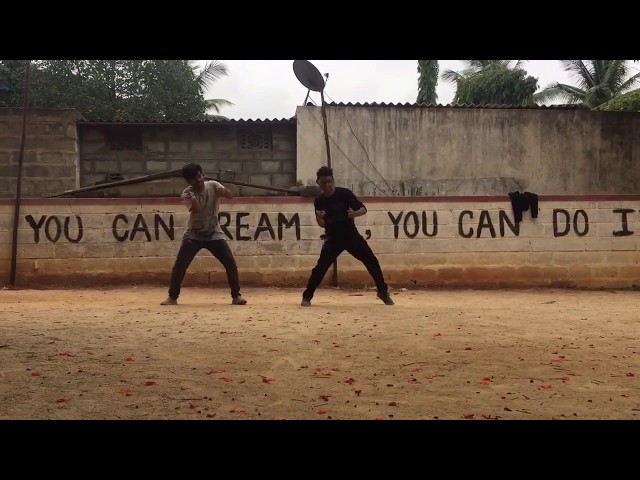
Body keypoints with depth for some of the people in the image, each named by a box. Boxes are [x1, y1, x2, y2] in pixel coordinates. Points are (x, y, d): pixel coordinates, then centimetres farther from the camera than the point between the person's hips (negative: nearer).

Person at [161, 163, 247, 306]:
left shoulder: (213, 185, -8)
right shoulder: (187, 193, -13)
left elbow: (231, 196, -23)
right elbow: (196, 210, -31)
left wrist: (223, 192, -46)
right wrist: (192, 201, -54)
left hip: (214, 234, 1)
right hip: (193, 235, -1)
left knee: (231, 263, -7)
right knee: (180, 265, -9)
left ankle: (236, 296, 5)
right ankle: (172, 297, 4)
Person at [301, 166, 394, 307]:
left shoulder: (344, 193, -11)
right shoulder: (319, 201, -5)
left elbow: (363, 209, -9)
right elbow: (322, 224, -2)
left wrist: (355, 213, -32)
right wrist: (319, 217, -25)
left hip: (352, 235, 0)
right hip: (333, 239, 0)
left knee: (372, 261, -3)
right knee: (321, 267, -13)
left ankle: (383, 292, 15)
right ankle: (307, 297, 0)